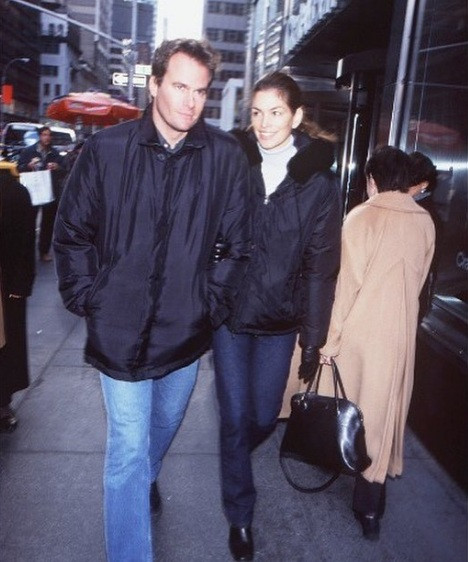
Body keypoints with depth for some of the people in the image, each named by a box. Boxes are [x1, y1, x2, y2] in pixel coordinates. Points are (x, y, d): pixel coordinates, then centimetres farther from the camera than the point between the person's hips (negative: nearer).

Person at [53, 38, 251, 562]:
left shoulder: (225, 155, -7)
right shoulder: (105, 148, -9)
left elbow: (238, 243, 1)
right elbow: (71, 233, 0)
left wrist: (212, 299, -3)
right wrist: (87, 298, -4)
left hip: (187, 327, 3)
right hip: (121, 328, -2)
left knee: (165, 423, 25)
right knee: (128, 448, 4)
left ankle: (145, 478, 58)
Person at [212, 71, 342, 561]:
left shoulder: (319, 183, -4)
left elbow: (320, 266, -2)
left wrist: (314, 338, -2)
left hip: (279, 320, 1)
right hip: (229, 312, 0)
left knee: (264, 417, 12)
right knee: (235, 417, 5)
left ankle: (233, 461, 49)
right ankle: (239, 517, 28)